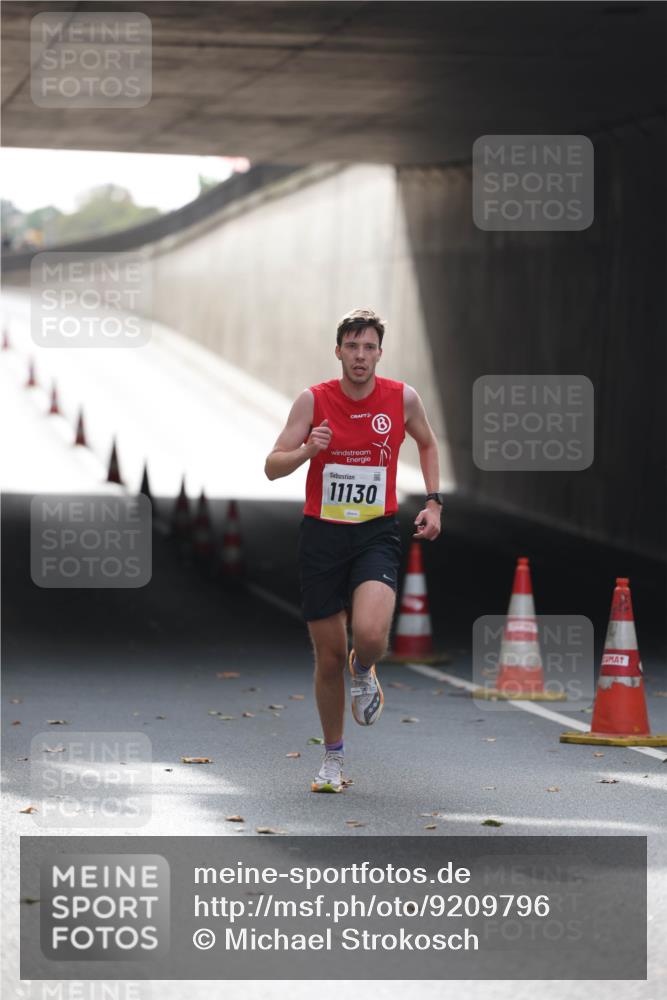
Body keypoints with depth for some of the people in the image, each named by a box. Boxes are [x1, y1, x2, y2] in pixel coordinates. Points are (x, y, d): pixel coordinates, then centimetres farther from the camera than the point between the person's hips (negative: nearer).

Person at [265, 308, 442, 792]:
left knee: (370, 633, -26)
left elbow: (427, 443, 19)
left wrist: (434, 502, 10)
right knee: (329, 657, 5)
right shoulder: (314, 400, -4)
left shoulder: (403, 398, -2)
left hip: (377, 534, 0)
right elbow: (273, 467, -4)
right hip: (322, 534, 1)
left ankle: (364, 671, 12)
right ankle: (333, 758, 24)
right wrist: (307, 450, -24)